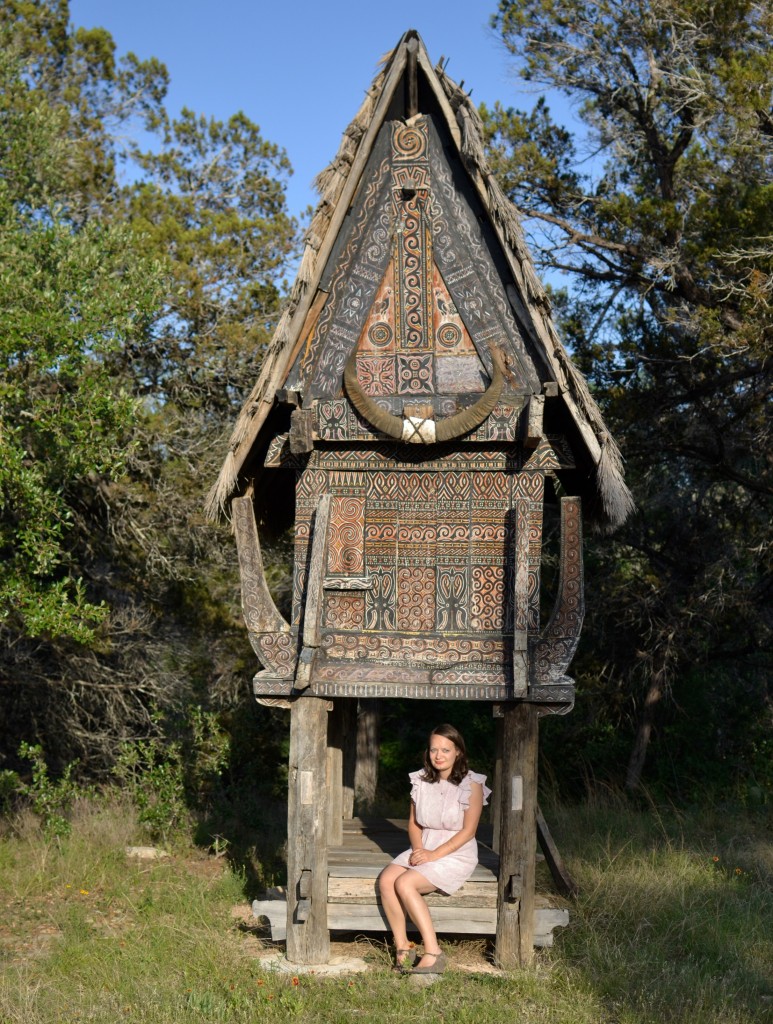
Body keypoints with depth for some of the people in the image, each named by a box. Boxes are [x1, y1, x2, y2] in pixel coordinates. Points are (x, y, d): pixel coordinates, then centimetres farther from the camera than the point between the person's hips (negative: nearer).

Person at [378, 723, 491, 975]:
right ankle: (402, 947, -13)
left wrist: (434, 854, -18)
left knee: (405, 883, -28)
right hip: (423, 850, 6)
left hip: (456, 854, -6)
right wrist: (418, 849, -8)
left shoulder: (471, 784, -9)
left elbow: (468, 831, -11)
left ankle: (433, 953, -23)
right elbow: (413, 823, 12)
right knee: (386, 879, -22)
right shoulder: (420, 781, 7)